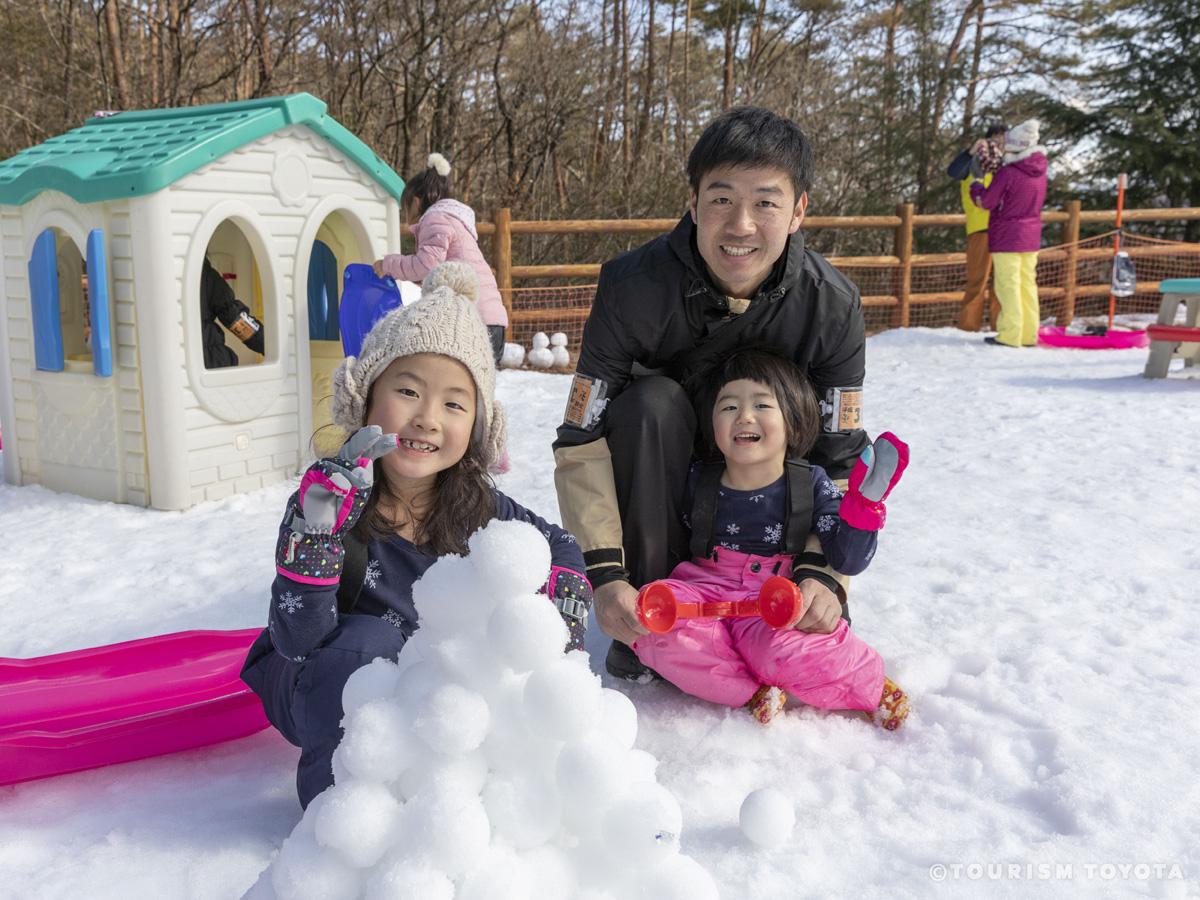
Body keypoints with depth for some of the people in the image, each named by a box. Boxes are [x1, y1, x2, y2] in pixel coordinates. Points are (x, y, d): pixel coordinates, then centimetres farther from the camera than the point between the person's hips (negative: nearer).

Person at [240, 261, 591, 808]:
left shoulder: (475, 504, -12)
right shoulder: (331, 499, -23)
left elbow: (561, 549, 4)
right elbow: (299, 642, -29)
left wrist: (559, 624, -15)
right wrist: (318, 531, -42)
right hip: (318, 687, -4)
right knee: (369, 640, -34)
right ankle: (338, 783, -10)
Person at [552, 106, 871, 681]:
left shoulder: (833, 306, -20)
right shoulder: (634, 287, -26)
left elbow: (841, 460, -15)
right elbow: (581, 444, -25)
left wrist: (824, 571, -30)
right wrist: (605, 574, -34)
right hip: (656, 479, 0)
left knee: (819, 629, -19)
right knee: (651, 402, -34)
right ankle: (643, 625, -20)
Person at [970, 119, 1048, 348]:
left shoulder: (1007, 173, -17)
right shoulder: (1039, 172, 6)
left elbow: (986, 201, -11)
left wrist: (976, 186, 10)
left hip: (1007, 238, -7)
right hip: (1031, 237, 7)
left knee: (1008, 286, -2)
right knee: (1028, 284, 11)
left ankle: (1010, 335, -2)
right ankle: (1029, 334, 15)